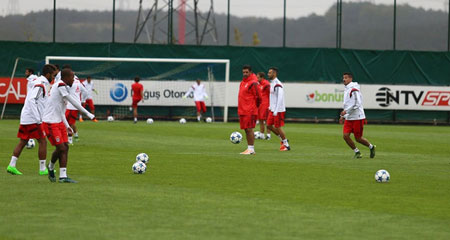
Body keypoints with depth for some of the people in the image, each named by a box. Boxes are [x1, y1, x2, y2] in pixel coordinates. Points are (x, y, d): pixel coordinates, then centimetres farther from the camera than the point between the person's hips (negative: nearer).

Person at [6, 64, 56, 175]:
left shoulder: (38, 82, 16)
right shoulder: (40, 84, -13)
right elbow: (31, 100, -23)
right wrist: (37, 118, -24)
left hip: (25, 118, 9)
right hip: (32, 119, -9)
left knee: (22, 142, 9)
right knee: (43, 142, -3)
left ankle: (12, 165, 5)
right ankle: (42, 169, 1)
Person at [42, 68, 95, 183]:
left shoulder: (62, 86, 15)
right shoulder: (60, 86, -15)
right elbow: (73, 102, -14)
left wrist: (67, 126, 22)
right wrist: (87, 113, -8)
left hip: (59, 122, 10)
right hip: (51, 122, -10)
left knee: (65, 147, 5)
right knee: (61, 148, -9)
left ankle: (63, 176, 10)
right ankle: (51, 167, 11)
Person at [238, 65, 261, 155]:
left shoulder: (253, 83, -13)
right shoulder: (243, 82, 15)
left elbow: (258, 97, -12)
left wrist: (254, 106, 1)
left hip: (250, 111, -9)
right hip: (242, 110, 9)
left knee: (249, 129, -9)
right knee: (246, 129, 10)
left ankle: (251, 149, -7)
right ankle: (249, 148, 14)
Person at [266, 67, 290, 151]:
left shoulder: (277, 84, -18)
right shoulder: (272, 83, 13)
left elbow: (280, 98, -23)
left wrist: (276, 111, -25)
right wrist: (270, 107, 20)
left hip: (278, 110, -10)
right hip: (272, 110, 10)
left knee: (278, 127, -3)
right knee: (269, 125, 10)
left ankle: (286, 145, 9)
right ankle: (283, 139, 23)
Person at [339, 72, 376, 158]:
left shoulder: (354, 89, -15)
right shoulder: (346, 90, 14)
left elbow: (357, 104, -22)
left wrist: (346, 111, -23)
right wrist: (343, 116, 21)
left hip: (357, 117, -8)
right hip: (348, 118, 8)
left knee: (358, 138, 0)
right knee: (346, 136, -6)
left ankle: (371, 147, 26)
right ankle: (357, 152, 9)